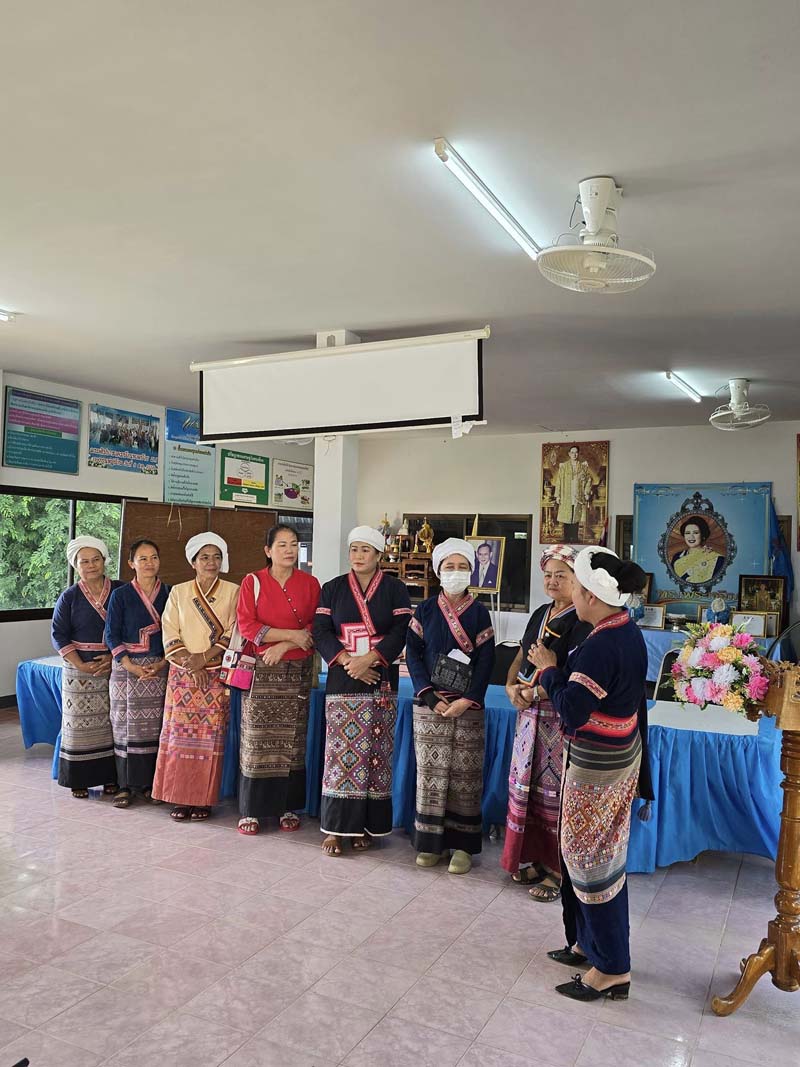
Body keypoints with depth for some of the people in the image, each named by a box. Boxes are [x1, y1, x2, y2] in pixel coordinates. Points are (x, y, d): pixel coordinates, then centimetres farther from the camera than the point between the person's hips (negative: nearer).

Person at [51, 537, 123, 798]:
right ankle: (79, 780, 13)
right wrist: (81, 665, -11)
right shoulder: (69, 597, 2)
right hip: (79, 671, -1)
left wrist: (114, 658, -10)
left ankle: (110, 777, 13)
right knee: (80, 724, 2)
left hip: (115, 667, 1)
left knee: (112, 723, 3)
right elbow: (58, 635, -1)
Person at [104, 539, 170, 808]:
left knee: (156, 726, 2)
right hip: (127, 667, -1)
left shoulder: (169, 594, 7)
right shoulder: (120, 595, 2)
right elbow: (111, 635, 0)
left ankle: (150, 782, 13)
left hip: (161, 668, 2)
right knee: (126, 725, 0)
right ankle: (126, 785, 9)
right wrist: (131, 666, -11)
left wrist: (163, 663, -7)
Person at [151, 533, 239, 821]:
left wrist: (203, 658, -13)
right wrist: (190, 665, -10)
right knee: (180, 734, -1)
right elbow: (170, 636, 3)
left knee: (210, 736, -2)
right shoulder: (178, 592, 8)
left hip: (217, 675, -1)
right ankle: (180, 798, 9)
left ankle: (204, 799, 7)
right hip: (183, 674, 1)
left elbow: (234, 634, -3)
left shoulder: (233, 591, 3)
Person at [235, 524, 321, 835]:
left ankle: (289, 807, 14)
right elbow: (246, 625, -6)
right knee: (256, 738, -2)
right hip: (260, 670, -1)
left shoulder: (310, 584, 6)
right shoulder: (253, 582, 3)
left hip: (297, 671, 1)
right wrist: (292, 634, -13)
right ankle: (252, 809, 7)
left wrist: (283, 646, -12)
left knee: (292, 740, 4)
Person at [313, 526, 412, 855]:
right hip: (342, 680, 1)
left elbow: (401, 631, -4)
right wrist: (348, 661, -13)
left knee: (375, 752, 1)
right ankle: (336, 827, 5)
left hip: (381, 681, 0)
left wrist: (368, 659, -16)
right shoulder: (333, 589, 9)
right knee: (340, 751, -2)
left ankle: (367, 826, 10)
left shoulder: (395, 589, 6)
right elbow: (321, 631, 1)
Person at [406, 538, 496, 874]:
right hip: (429, 704, 1)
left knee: (465, 774, 1)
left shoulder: (479, 613, 3)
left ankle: (462, 844, 12)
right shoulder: (424, 610, 5)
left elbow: (486, 661, -1)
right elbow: (413, 654, 1)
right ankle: (430, 841, 15)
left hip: (468, 706, 0)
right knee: (430, 771, 3)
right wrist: (429, 695, -11)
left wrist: (467, 701, -12)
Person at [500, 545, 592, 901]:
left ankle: (560, 870, 15)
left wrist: (536, 691, -16)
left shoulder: (583, 622, -13)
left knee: (557, 790, 0)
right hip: (530, 714, 8)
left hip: (562, 717, -8)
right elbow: (521, 658, 18)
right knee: (528, 784, 13)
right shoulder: (541, 614, 12)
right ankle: (537, 858, 30)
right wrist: (511, 686, 0)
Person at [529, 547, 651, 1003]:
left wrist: (549, 669, -11)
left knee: (591, 859, 5)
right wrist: (557, 670, 4)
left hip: (597, 765, -10)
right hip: (622, 754, 10)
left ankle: (613, 969, 18)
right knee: (600, 853, 20)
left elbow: (572, 712, -25)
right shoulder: (629, 632, 2)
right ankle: (591, 942, 36)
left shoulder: (600, 647, -28)